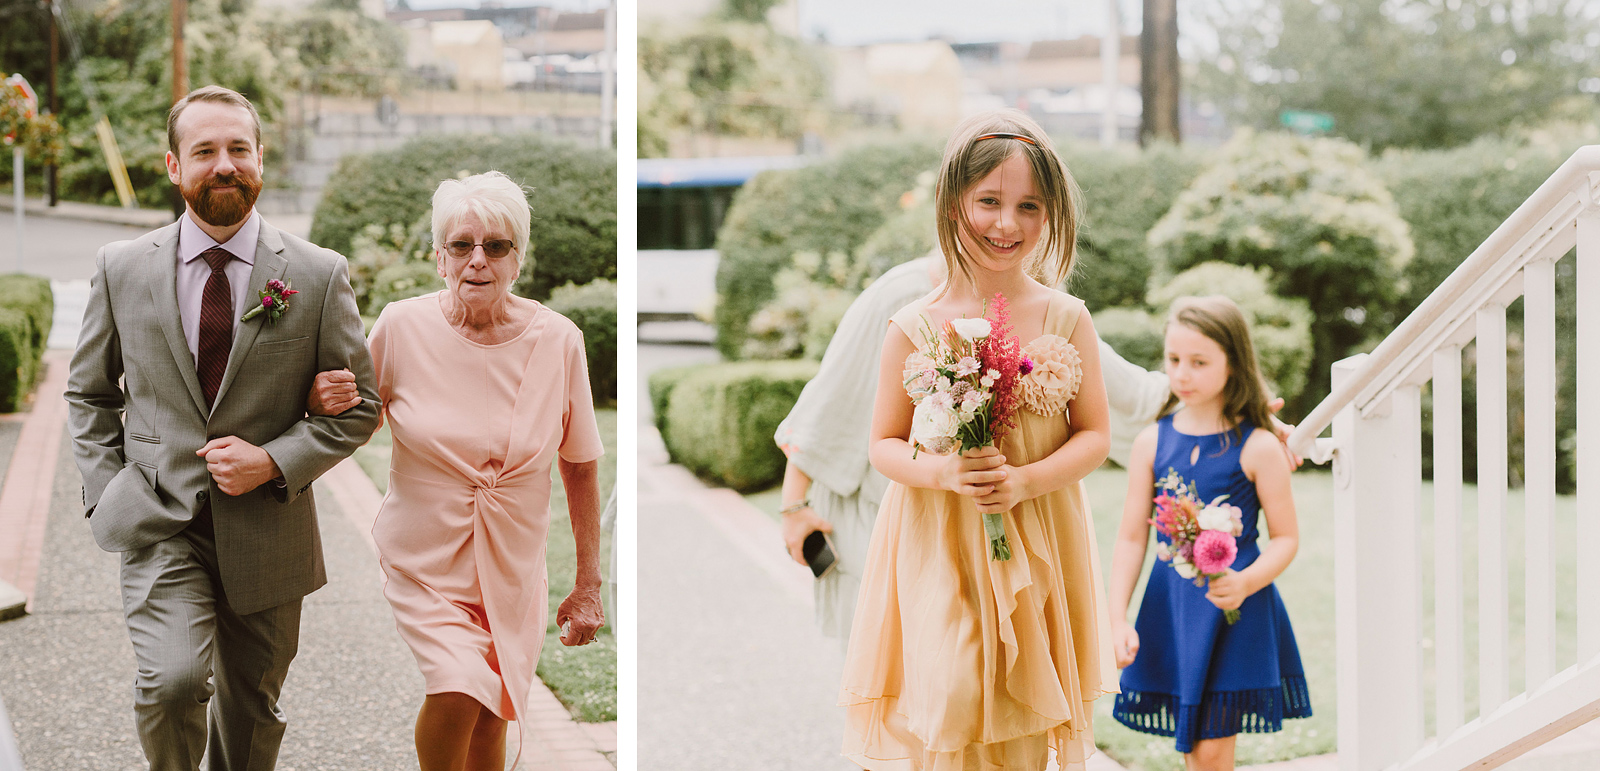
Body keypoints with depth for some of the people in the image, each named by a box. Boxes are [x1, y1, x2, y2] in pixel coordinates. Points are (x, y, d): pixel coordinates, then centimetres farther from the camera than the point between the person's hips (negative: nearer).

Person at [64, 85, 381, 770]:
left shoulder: (319, 275, -2)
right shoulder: (121, 269, 1)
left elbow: (359, 406, 2)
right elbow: (89, 393, 13)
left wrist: (274, 461, -13)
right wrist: (107, 494, 0)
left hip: (266, 530, 1)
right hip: (159, 525, -1)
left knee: (251, 714, 13)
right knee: (173, 681, -22)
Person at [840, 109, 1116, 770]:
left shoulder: (1067, 320, -1)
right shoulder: (915, 329, -6)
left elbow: (1093, 435, 2)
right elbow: (884, 445, 0)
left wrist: (1026, 480, -15)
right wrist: (944, 472, -19)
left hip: (1039, 548, 2)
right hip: (938, 549, -2)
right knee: (948, 703, -10)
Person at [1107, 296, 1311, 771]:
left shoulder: (1256, 448, -8)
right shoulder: (1153, 442, 2)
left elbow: (1286, 537, -4)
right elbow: (1132, 537, 3)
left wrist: (1247, 582, -23)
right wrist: (1118, 619, -5)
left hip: (1236, 613, -3)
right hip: (1170, 608, 4)